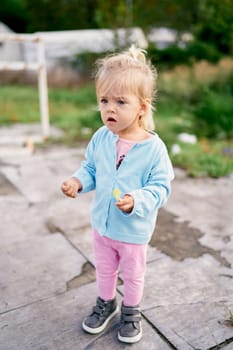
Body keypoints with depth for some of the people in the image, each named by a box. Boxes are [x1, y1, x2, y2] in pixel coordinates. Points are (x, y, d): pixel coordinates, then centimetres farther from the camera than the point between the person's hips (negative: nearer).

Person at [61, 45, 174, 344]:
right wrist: (78, 181, -17)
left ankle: (131, 311, 48)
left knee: (133, 274, 22)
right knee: (104, 269, 26)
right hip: (102, 223, 4)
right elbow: (90, 168, 2)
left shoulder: (154, 147, -24)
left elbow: (160, 187, -19)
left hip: (134, 229, -4)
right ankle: (106, 303, 53)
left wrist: (136, 201, -34)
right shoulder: (101, 138, -11)